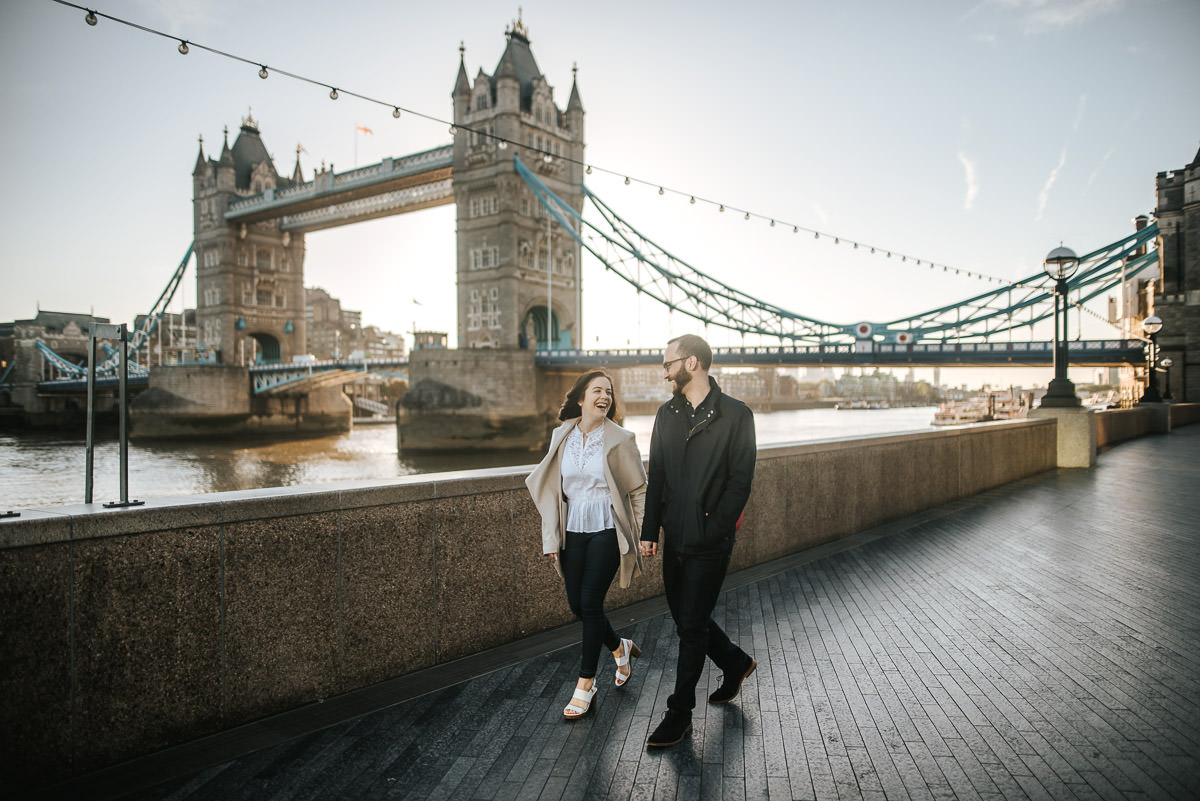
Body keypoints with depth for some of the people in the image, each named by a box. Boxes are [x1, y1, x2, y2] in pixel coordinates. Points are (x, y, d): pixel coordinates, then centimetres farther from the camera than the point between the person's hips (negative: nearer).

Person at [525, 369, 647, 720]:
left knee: (590, 603, -5)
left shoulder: (620, 439, -6)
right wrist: (551, 538, 6)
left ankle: (585, 687, 11)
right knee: (576, 603, 8)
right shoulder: (562, 435, 4)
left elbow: (639, 490, 1)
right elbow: (552, 488, 8)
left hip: (606, 531, -4)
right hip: (573, 531, 4)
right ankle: (620, 648, 37)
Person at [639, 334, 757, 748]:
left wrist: (712, 529, -15)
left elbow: (740, 482, -9)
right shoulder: (667, 414, 8)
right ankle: (736, 662, 42)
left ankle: (679, 714, 16)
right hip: (675, 539, 6)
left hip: (710, 542, -6)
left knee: (691, 626, 1)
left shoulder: (736, 415, -8)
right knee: (685, 618, 16)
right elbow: (657, 477, 10)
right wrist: (650, 531, 4)